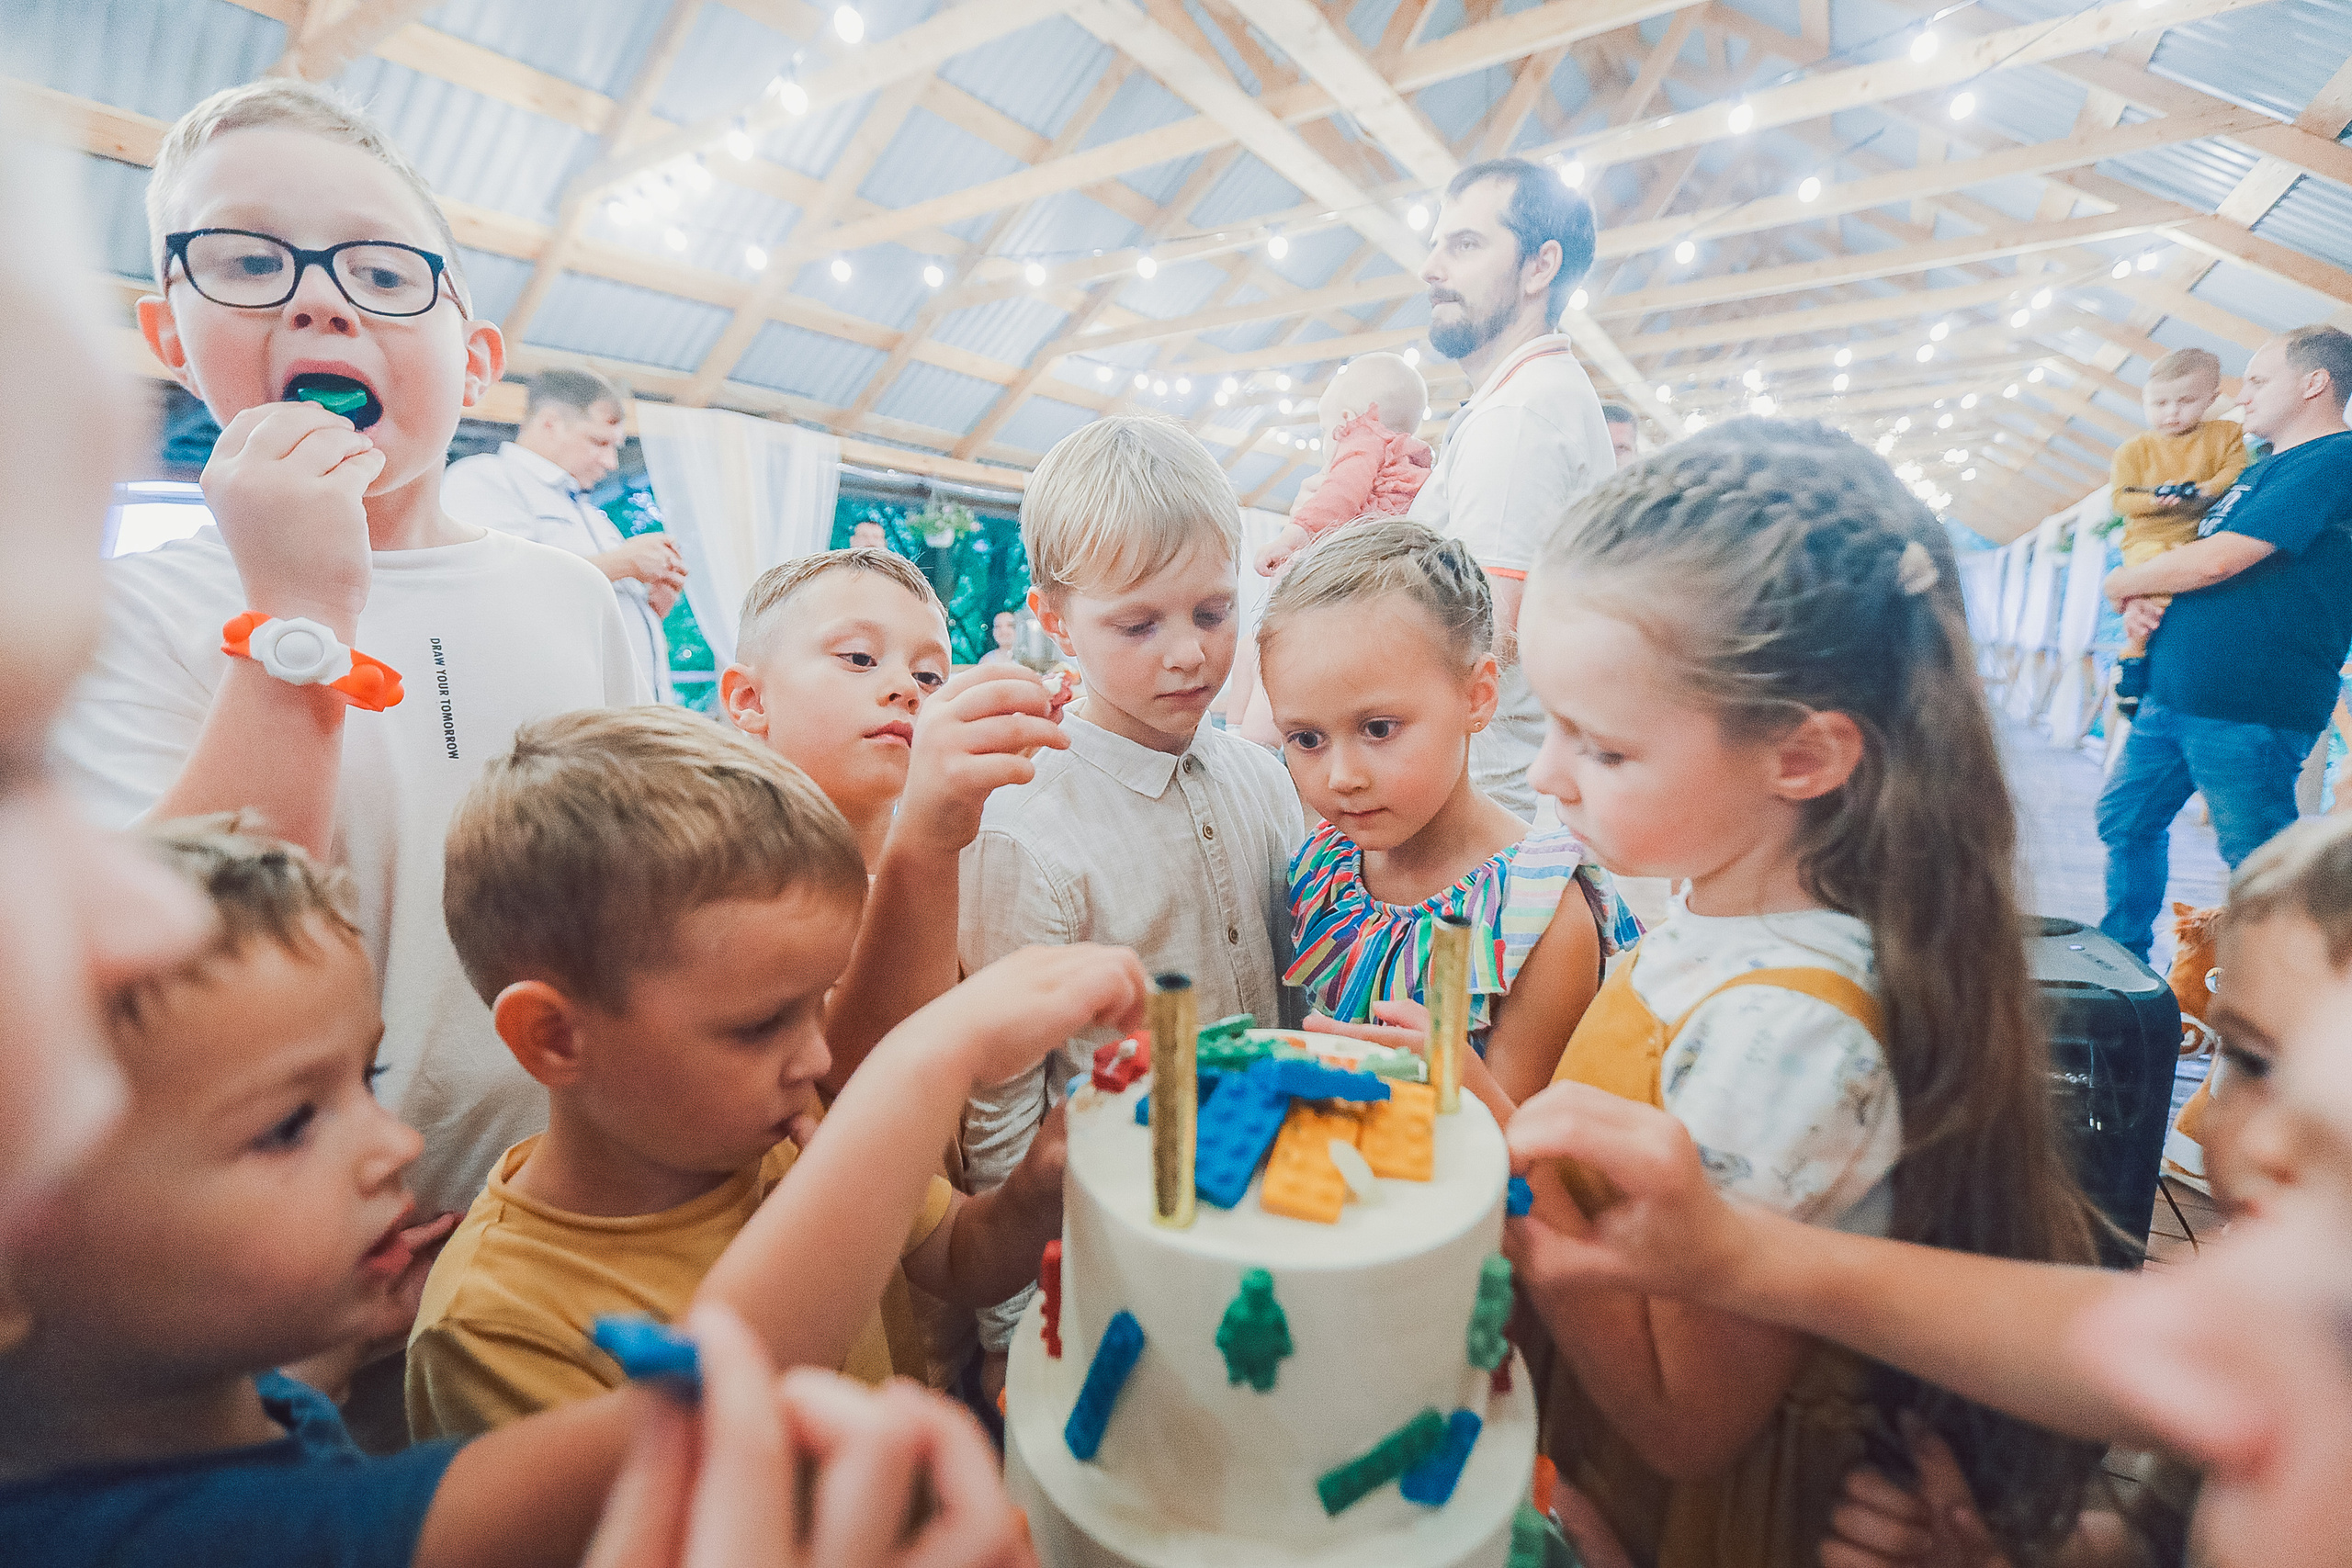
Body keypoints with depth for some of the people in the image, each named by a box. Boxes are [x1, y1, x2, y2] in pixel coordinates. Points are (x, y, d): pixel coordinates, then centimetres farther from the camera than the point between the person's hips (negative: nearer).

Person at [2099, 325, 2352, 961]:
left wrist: (2121, 583, -3)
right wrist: (2144, 600, 2)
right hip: (2171, 694, 9)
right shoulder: (2260, 470, 20)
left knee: (2257, 862, 1)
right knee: (2126, 817, 14)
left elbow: (2217, 559, -20)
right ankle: (2122, 954, 27)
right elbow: (2192, 548, 24)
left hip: (2248, 710, -9)